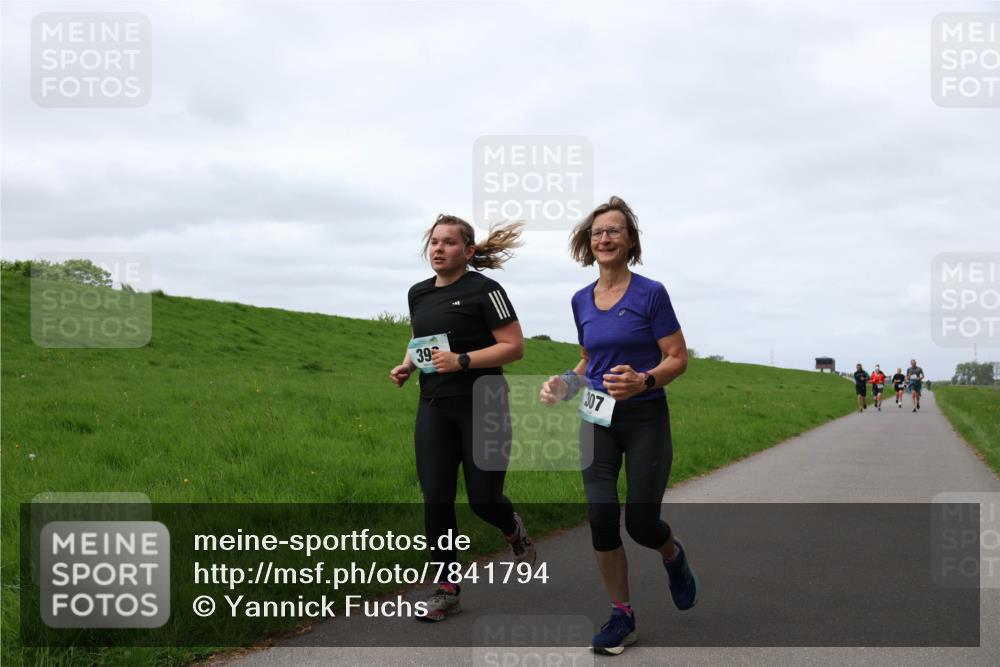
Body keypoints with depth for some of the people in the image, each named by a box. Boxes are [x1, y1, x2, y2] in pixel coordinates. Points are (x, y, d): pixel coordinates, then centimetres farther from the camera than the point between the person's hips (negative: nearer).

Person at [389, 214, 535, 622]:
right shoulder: (418, 293, 11)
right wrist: (406, 366, 5)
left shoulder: (484, 290, -8)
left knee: (483, 499, 0)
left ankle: (515, 532, 36)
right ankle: (447, 589, 11)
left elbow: (514, 346, -12)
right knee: (435, 500, -1)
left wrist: (462, 361, -22)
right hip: (434, 408, 5)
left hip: (482, 407, -5)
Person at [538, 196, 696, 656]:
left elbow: (678, 358, -8)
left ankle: (673, 556, 35)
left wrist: (643, 381, -27)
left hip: (645, 419, -4)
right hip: (597, 419, 4)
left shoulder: (650, 293, -8)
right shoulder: (581, 300, 7)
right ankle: (621, 616, 10)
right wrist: (565, 384, 0)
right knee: (601, 516, -7)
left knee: (641, 523, -3)